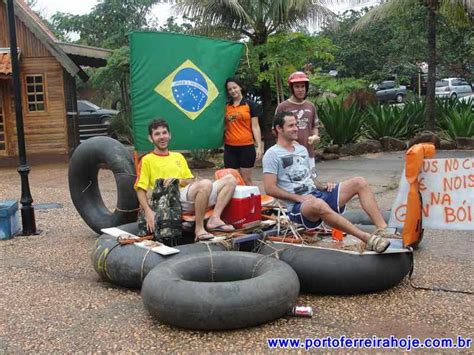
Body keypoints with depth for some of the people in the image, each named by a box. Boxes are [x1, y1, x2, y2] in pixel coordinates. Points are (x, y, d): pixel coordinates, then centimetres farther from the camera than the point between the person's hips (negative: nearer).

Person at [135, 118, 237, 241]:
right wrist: (148, 212, -16)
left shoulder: (178, 156, 27)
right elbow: (140, 190, 1)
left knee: (230, 179, -6)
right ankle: (199, 228, -23)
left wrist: (178, 180, -3)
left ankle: (214, 219, -17)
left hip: (190, 196, 7)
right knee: (206, 183, -34)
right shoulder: (147, 160, 10)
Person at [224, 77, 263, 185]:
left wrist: (259, 146, -6)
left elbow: (255, 127, 0)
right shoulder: (226, 106, 10)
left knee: (246, 179, 3)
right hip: (230, 148, 3)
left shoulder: (250, 104, 2)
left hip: (247, 147, -3)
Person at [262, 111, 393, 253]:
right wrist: (299, 197, -17)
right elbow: (270, 189, -12)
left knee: (359, 182, -7)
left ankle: (382, 230, -18)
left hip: (318, 195, 8)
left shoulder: (302, 149, 19)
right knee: (318, 204, -43)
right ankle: (369, 239, -41)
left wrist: (323, 186, 3)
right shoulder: (272, 154, -5)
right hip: (297, 206, -8)